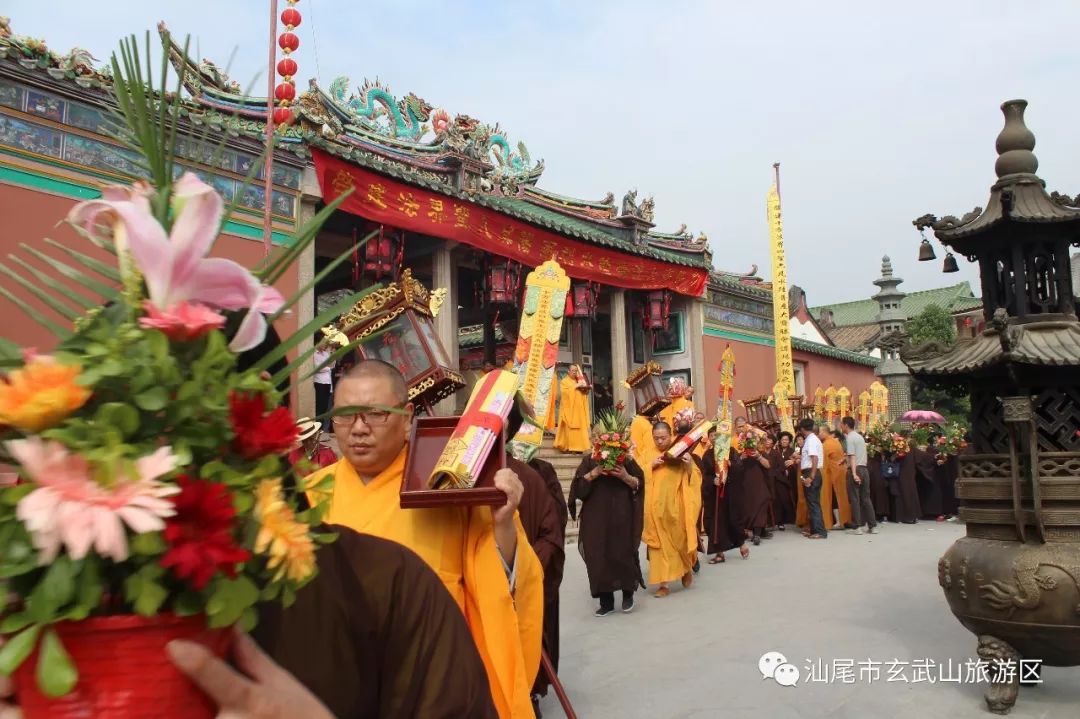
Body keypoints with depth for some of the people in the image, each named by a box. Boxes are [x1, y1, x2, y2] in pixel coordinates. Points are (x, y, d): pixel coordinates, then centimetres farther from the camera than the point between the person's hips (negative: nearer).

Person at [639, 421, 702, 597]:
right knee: (659, 543, 1)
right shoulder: (648, 454, 7)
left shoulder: (680, 452, 3)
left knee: (680, 539, 5)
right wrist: (651, 465, -12)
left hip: (676, 505, -1)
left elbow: (693, 478, 1)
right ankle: (663, 583, 5)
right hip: (656, 506, 1)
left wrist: (689, 464, -17)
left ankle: (687, 568, 35)